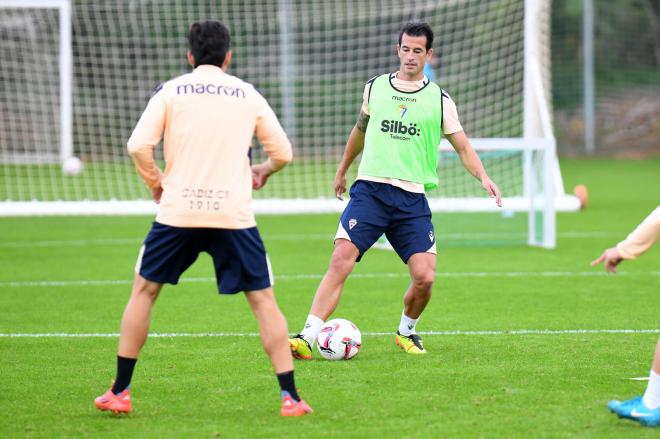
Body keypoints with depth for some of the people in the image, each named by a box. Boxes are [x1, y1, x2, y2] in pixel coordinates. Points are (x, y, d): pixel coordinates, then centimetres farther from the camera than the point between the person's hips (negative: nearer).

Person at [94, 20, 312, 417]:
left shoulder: (171, 91, 4)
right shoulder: (248, 94, 8)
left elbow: (138, 146, -6)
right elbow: (283, 153, 10)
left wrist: (156, 183, 12)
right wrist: (262, 172, 32)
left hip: (178, 210, 0)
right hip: (234, 215, 0)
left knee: (144, 290, 16)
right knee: (263, 299, 7)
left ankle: (120, 392, 15)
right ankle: (290, 396, 0)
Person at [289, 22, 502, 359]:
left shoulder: (439, 100, 7)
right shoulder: (374, 88, 11)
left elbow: (462, 148, 9)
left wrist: (483, 177, -8)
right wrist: (342, 171, 36)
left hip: (412, 198, 0)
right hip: (369, 189, 0)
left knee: (424, 277, -10)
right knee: (341, 261, -19)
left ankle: (406, 332, 20)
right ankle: (307, 338, -22)